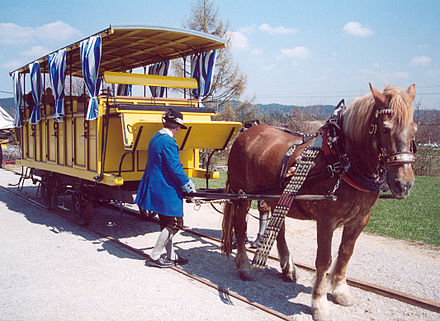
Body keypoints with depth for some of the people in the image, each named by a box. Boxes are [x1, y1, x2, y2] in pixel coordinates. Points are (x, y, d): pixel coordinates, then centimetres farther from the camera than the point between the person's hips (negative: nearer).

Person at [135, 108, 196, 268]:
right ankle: (155, 257, 7)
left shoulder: (155, 138, 11)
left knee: (167, 223, 17)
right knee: (174, 223, 1)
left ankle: (171, 256, 26)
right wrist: (189, 187, -10)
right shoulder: (168, 142, -19)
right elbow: (175, 169, -20)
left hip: (155, 187, 10)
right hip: (167, 190, -10)